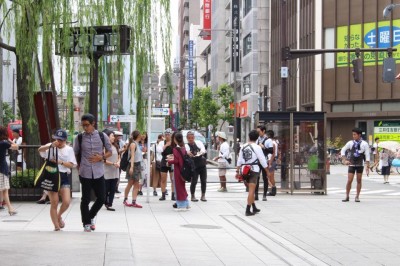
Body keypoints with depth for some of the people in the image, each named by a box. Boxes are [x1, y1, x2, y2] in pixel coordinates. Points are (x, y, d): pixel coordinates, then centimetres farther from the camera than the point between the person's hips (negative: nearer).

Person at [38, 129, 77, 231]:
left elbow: (72, 165, 0)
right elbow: (40, 150, -15)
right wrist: (51, 145, -31)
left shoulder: (69, 149, 6)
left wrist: (60, 162, -15)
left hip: (64, 177, 1)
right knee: (54, 203, -1)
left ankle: (59, 216, 21)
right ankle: (56, 226, 9)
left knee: (66, 202, -10)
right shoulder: (51, 146, 4)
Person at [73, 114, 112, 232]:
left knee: (101, 198, 3)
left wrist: (101, 157, -10)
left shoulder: (102, 136, 0)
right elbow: (76, 154, 11)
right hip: (85, 173, -1)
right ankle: (86, 223, 15)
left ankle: (91, 216, 28)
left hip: (99, 173, 1)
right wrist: (79, 166, 2)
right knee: (85, 199, 1)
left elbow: (109, 151, 8)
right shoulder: (79, 138, -1)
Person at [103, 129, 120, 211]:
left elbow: (119, 157, 16)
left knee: (113, 189, 4)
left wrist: (118, 162, -4)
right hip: (107, 172, -6)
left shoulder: (115, 146, 9)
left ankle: (109, 204, 7)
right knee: (106, 189, 2)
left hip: (115, 172, 6)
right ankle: (105, 203, 17)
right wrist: (113, 163, -18)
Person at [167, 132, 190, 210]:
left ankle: (181, 205, 5)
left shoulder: (175, 149, -17)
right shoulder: (183, 148, 6)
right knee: (182, 186, 17)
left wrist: (169, 161, -2)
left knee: (179, 187, 1)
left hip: (178, 170, -8)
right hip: (183, 169, 8)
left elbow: (176, 161, -19)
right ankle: (186, 204, 22)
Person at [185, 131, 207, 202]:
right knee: (194, 181, -5)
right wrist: (188, 154, -47)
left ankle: (203, 196, 16)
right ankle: (192, 196, 11)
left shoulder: (198, 143, 3)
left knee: (204, 181, 5)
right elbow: (186, 152, -23)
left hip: (202, 164, 3)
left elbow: (203, 149, -14)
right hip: (194, 166, -3)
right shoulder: (186, 146, -4)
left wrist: (201, 152, -36)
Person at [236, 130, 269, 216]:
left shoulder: (243, 147, 7)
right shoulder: (257, 147, -8)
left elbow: (239, 160, 10)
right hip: (254, 169, -6)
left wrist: (237, 171, 16)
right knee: (251, 190, -5)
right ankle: (248, 210, -10)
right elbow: (262, 160, -7)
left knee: (251, 189, 19)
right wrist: (267, 171, 1)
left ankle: (254, 208, 28)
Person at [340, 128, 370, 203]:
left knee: (359, 180, 4)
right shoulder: (350, 143, -1)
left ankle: (357, 196, 14)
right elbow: (343, 150, 7)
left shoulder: (364, 144, -5)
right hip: (351, 165, 1)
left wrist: (367, 167, -8)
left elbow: (367, 156, -4)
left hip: (360, 165, -1)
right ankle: (347, 196, 5)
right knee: (349, 181, -5)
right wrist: (344, 160, -5)